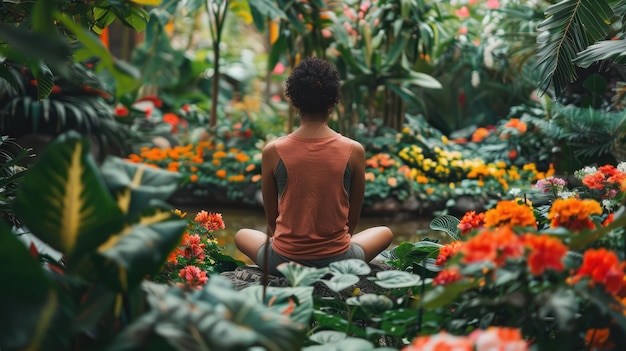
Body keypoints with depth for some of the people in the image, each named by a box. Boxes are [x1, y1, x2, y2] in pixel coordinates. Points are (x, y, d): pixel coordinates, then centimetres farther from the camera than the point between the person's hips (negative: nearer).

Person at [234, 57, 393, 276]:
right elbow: (353, 219, 4)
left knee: (242, 235, 33)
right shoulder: (354, 151, -9)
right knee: (385, 233, 31)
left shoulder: (273, 151, -9)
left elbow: (271, 218, 4)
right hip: (337, 262, 1)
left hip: (283, 261, 0)